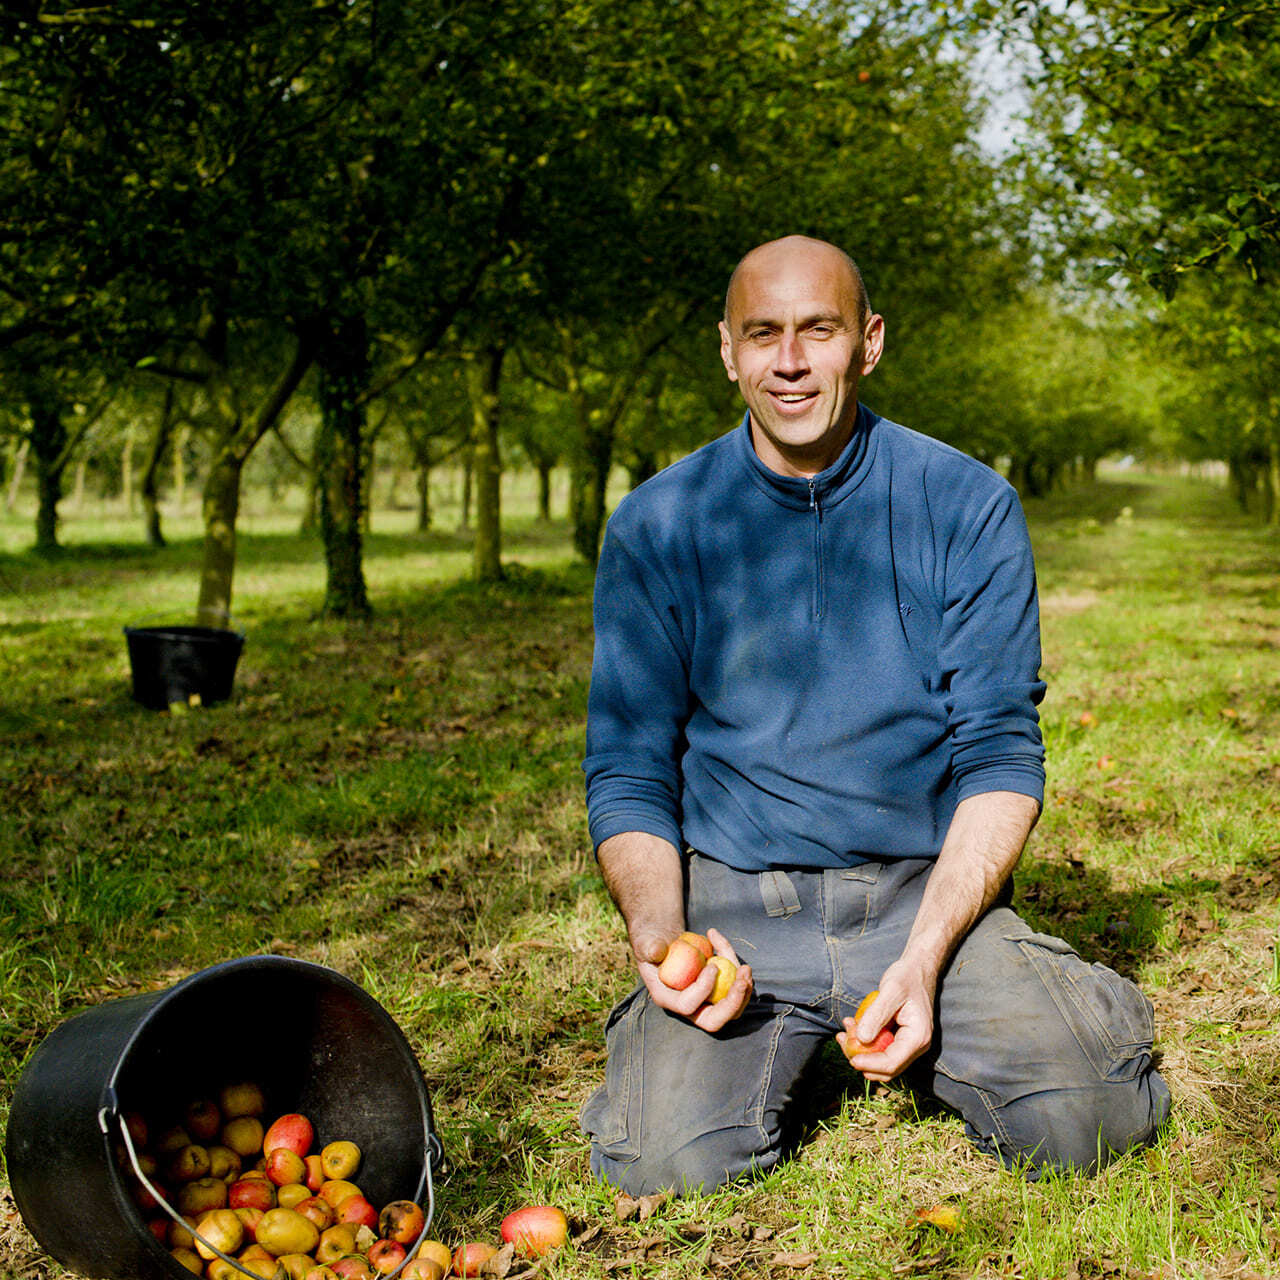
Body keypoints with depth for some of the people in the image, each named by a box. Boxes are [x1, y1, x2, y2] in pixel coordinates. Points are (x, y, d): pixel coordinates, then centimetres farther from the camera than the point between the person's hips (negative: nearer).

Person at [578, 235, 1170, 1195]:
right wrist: (658, 928, -17)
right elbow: (628, 767, 3)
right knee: (669, 1161, -22)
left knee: (1087, 1119, -20)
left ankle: (920, 1025, 12)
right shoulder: (656, 527, 0)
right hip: (735, 903, 0)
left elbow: (1001, 754, -3)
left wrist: (925, 956, -16)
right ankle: (784, 1045, 13)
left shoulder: (969, 507, -1)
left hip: (931, 889, 0)